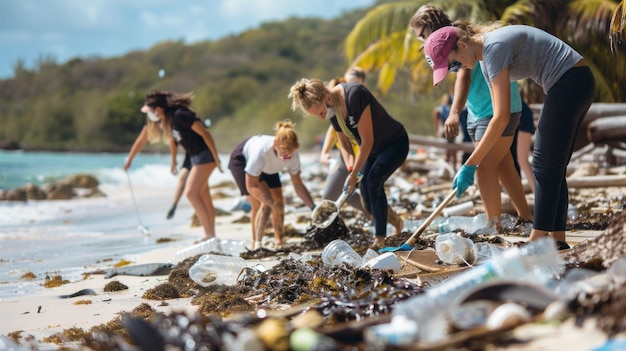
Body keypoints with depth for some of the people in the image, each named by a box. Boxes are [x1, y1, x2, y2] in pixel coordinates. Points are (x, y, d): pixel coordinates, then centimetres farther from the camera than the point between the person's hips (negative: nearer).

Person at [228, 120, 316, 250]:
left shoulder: (293, 155, -30)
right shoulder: (261, 151, -44)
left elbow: (298, 185, -17)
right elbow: (251, 186, -33)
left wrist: (313, 208, -25)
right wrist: (273, 203, -41)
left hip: (267, 168, 5)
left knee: (278, 202, -2)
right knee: (265, 204, -17)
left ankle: (279, 242, 13)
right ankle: (256, 245, -9)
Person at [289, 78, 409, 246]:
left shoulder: (354, 94, -33)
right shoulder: (332, 108, -8)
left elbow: (367, 140, -29)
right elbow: (345, 143, 0)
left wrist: (354, 174, -24)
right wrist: (352, 169, -17)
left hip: (396, 143, -8)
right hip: (374, 149, 8)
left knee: (374, 179, -23)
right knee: (364, 185, -1)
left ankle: (380, 239, -18)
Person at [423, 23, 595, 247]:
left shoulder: (494, 47, -19)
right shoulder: (486, 58, 11)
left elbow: (501, 118, -23)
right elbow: (498, 115, 14)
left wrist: (469, 166, -21)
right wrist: (479, 163, 9)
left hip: (570, 81, -10)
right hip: (577, 84, 10)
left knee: (545, 165, -6)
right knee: (553, 167, 10)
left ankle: (538, 239, -3)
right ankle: (557, 237, 10)